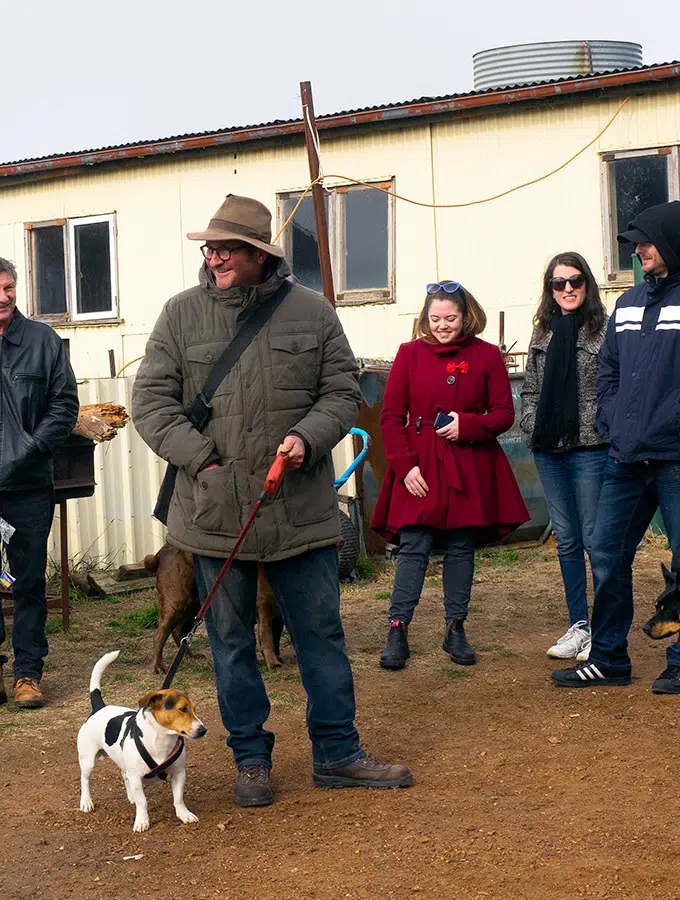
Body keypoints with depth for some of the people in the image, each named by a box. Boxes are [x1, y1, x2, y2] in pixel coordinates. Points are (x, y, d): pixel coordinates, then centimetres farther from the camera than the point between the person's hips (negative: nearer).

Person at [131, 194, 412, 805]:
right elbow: (152, 400, 2)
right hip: (214, 512, 0)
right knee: (231, 641, 10)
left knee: (321, 633, 8)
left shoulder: (311, 312, 3)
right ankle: (251, 759, 25)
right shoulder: (182, 314, 2)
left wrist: (308, 437, -12)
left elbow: (343, 391, 7)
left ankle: (337, 753, 22)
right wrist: (200, 457, -10)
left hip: (301, 511, 0)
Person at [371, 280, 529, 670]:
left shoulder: (487, 356, 3)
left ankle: (456, 630, 17)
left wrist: (467, 425, -13)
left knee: (461, 548, 7)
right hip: (420, 469, -1)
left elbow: (504, 414, 5)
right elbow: (391, 417, 3)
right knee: (414, 547, -6)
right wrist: (405, 464, -6)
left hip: (469, 469, 1)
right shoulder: (410, 354, 3)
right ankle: (398, 631, -1)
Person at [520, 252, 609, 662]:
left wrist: (605, 426, -14)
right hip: (548, 450, 6)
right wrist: (532, 425, 5)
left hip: (590, 448, -6)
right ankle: (579, 624, 21)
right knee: (566, 540, 12)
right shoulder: (542, 333, 13)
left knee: (595, 538, -3)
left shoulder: (605, 329, -4)